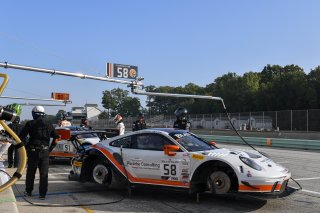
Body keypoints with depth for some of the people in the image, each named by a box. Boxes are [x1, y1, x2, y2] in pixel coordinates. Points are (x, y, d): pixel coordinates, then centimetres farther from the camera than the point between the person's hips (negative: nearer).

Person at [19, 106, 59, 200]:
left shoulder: (30, 124, 0)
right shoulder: (49, 125, 10)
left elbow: (21, 137, -5)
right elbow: (56, 138, 9)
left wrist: (25, 148, 4)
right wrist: (50, 149, 12)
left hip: (33, 151, -1)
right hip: (45, 152, 2)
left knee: (30, 173, 14)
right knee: (44, 174, 3)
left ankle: (28, 191, 26)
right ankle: (42, 194, 2)